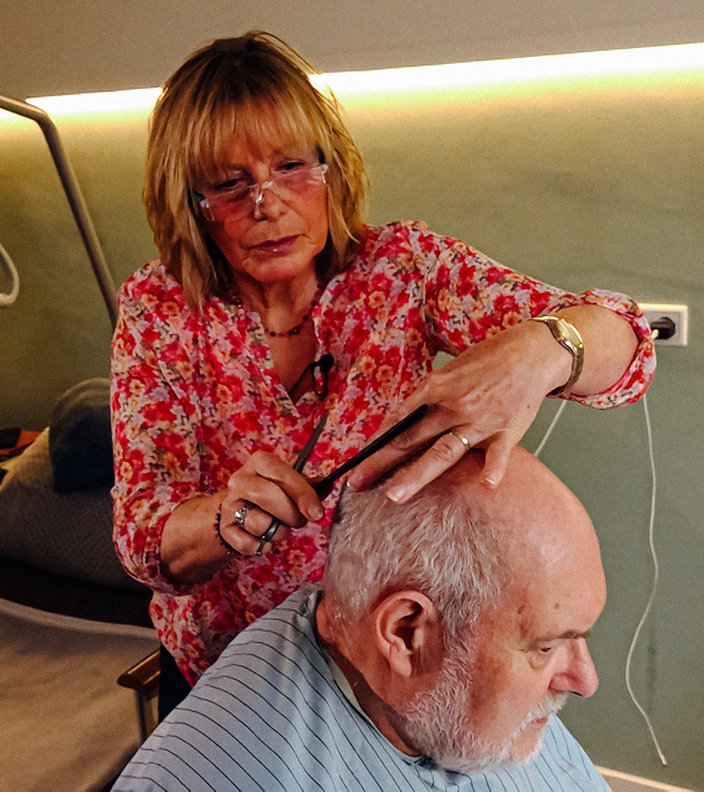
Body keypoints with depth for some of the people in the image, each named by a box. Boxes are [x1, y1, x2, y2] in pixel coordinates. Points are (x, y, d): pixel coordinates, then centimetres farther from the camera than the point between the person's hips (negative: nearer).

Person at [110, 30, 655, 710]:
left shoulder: (401, 266, -18)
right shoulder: (156, 311, -16)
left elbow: (623, 341, -26)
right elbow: (144, 546, -20)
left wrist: (534, 352, -49)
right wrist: (231, 517, -42)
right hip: (218, 663, 1)